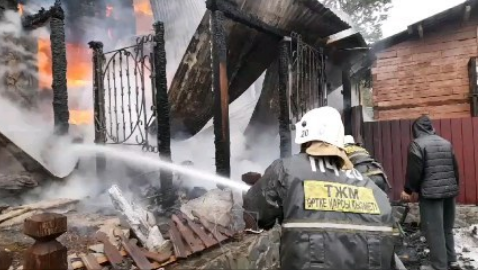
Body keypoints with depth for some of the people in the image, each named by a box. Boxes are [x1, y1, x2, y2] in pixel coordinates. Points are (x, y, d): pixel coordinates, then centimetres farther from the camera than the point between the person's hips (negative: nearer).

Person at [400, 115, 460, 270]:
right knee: (447, 228, 20)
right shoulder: (446, 143, 11)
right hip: (449, 191, 7)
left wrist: (408, 190, -1)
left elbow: (414, 171, -13)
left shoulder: (417, 144, -9)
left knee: (434, 231, -1)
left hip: (430, 193, -7)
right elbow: (455, 168, 15)